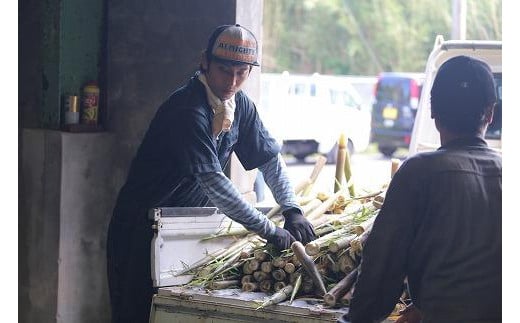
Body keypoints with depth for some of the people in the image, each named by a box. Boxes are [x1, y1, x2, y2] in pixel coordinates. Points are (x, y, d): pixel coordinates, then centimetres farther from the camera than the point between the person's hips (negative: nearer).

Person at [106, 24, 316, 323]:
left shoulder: (240, 105, 2)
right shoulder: (188, 110, -25)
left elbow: (270, 157, 10)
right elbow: (213, 183, -31)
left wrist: (292, 210, -5)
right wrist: (271, 231, -28)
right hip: (143, 228, -7)